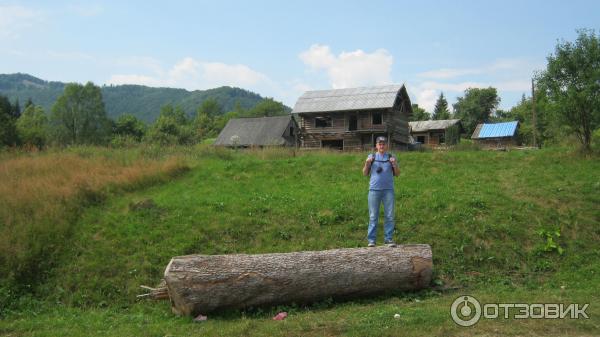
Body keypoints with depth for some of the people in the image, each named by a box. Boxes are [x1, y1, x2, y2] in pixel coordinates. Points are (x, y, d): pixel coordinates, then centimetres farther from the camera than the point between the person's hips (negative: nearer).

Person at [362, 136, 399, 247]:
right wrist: (367, 163, -8)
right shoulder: (371, 157, 10)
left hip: (388, 190, 1)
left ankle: (388, 238, 9)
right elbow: (365, 173, 9)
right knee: (373, 216, 2)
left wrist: (395, 164, -9)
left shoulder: (391, 157, 10)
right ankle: (371, 240, 6)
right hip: (374, 190, -1)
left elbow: (397, 174, 8)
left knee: (389, 216, 2)